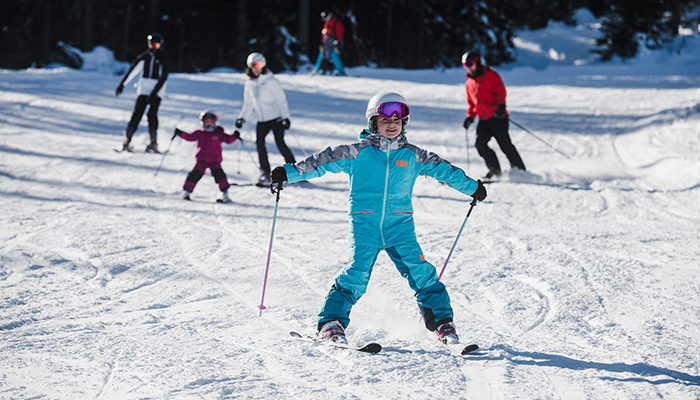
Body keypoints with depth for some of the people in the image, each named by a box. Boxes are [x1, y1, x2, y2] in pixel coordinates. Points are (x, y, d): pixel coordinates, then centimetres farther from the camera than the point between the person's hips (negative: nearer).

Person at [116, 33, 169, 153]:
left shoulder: (162, 60, 0)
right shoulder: (144, 57, 8)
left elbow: (163, 78, -8)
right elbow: (132, 70, 7)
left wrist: (154, 93, -18)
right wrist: (122, 84, -1)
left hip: (157, 91, -2)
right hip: (143, 90, 2)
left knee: (152, 114, -16)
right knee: (137, 113, -9)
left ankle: (154, 143, -10)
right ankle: (127, 140, -8)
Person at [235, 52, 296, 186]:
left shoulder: (271, 81, -6)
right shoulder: (249, 84, 9)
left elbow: (281, 99, -6)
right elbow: (248, 104, 18)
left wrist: (285, 117, -12)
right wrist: (242, 118, 6)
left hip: (276, 118, -5)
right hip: (262, 120, 5)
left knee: (280, 142, -11)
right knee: (259, 142, -13)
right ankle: (265, 173, -6)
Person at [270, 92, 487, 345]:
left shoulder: (412, 155, 11)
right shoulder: (358, 153, 3)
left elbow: (442, 169, 21)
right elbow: (323, 162, 2)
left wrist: (472, 187, 27)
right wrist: (289, 173, -4)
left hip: (400, 226, 2)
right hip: (364, 224, -2)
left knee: (420, 271, -9)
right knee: (357, 273, -16)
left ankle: (442, 323, 1)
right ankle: (331, 323, -9)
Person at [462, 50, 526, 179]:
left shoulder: (491, 76, -1)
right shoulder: (469, 83, 19)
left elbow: (501, 90, -11)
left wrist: (501, 105, -25)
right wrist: (470, 117, 11)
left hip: (497, 117, -6)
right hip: (484, 120, 6)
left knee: (505, 145, -8)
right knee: (480, 144, -11)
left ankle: (519, 170, 3)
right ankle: (495, 169, -1)